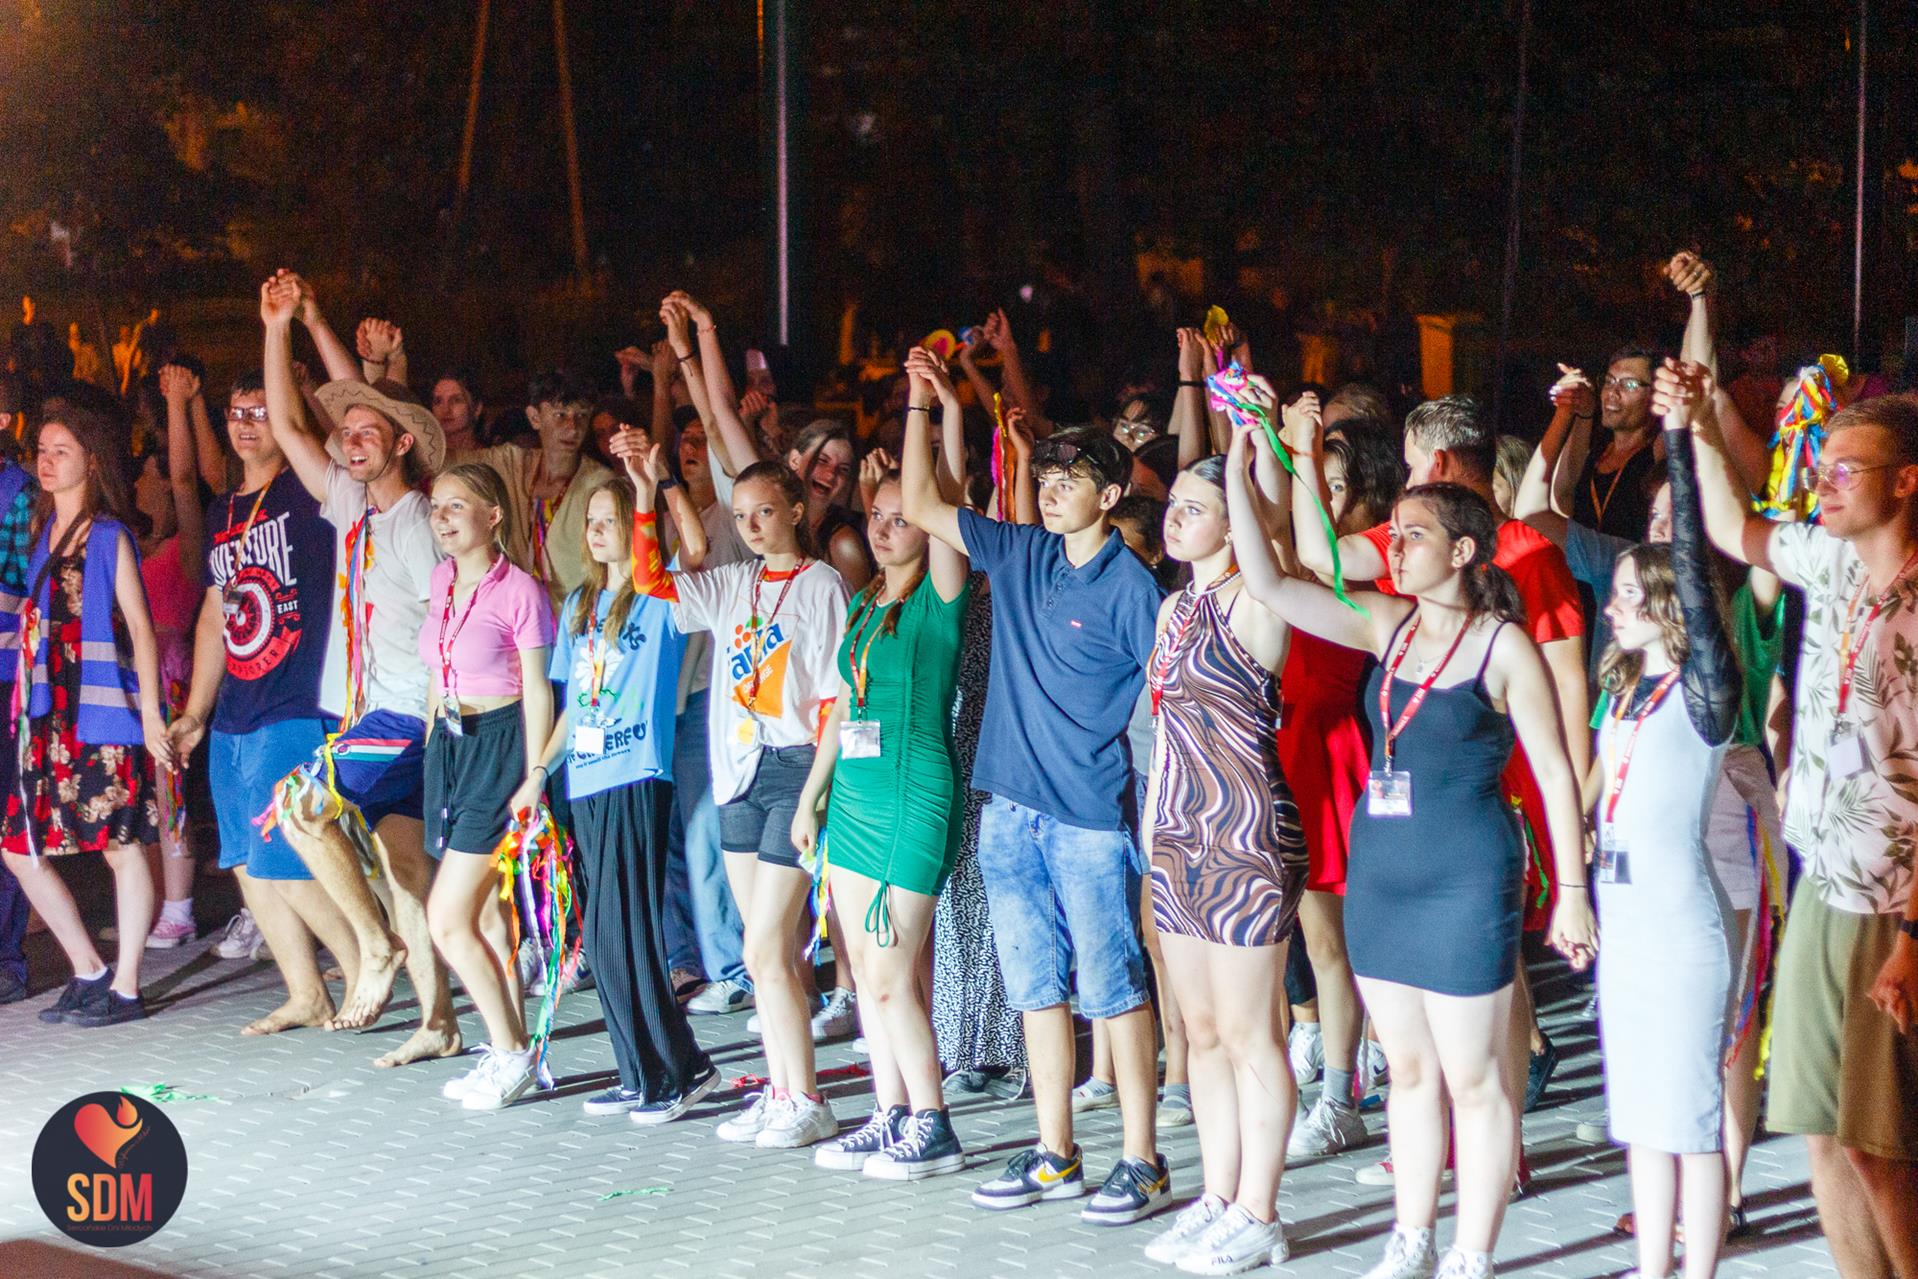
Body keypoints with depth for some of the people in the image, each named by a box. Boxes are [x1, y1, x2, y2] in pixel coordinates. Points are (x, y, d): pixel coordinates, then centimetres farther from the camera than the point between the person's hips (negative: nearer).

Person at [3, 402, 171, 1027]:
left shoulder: (109, 536, -4)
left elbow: (140, 626, -6)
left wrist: (150, 713, -12)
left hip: (104, 716, -7)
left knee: (123, 846, -2)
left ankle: (125, 988, 4)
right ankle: (90, 973, 16)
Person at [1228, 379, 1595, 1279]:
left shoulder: (1503, 645, -9)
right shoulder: (1388, 625, 6)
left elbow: (1555, 774, -6)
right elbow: (1269, 584, 1)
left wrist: (1571, 891, -8)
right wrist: (1239, 472, -6)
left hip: (1464, 882, -6)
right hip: (1377, 870, 6)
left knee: (1473, 1078, 3)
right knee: (1409, 1068, 15)